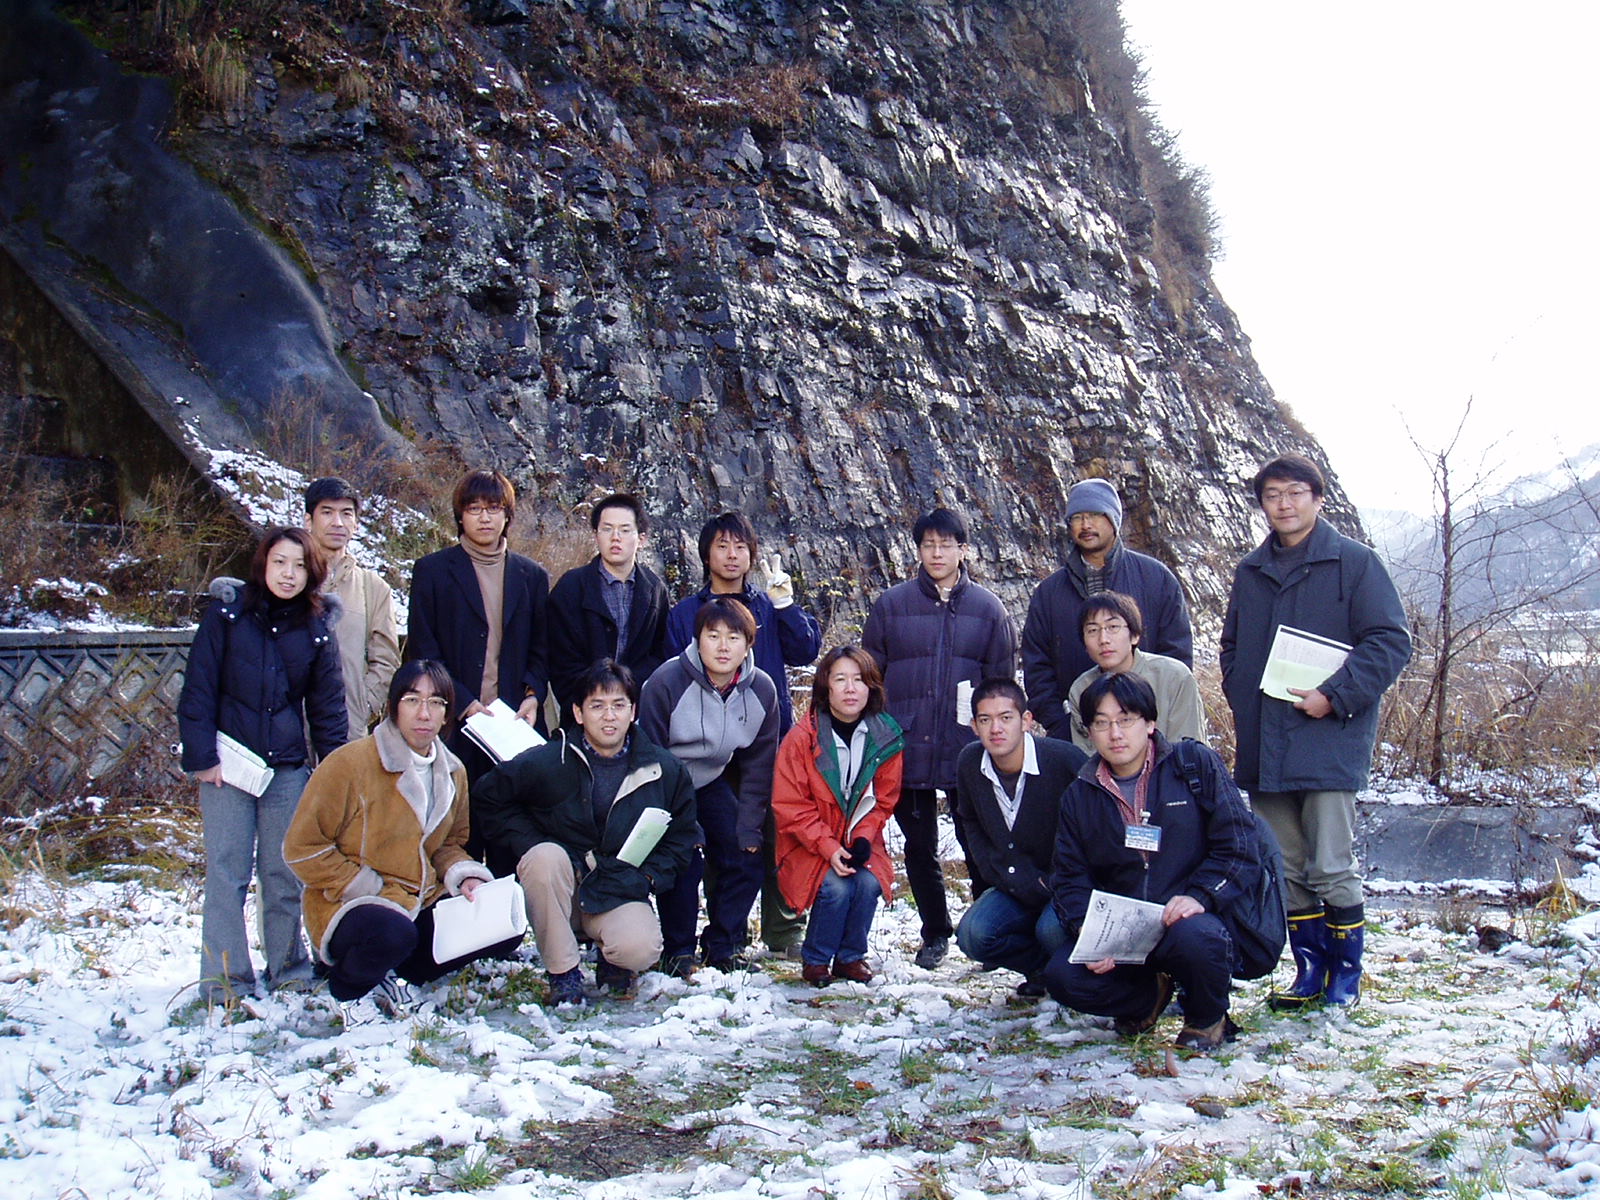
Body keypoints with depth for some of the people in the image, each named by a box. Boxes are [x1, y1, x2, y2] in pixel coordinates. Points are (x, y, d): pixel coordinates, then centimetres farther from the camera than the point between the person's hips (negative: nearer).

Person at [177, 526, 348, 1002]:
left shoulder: (317, 627, 6)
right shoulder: (225, 613, -1)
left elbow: (328, 705, 9)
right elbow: (197, 691, -2)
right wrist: (202, 758, -8)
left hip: (288, 767, 2)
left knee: (287, 874, 8)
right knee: (226, 872, -2)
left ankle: (289, 969, 20)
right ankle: (225, 980, 5)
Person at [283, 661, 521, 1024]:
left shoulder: (453, 773, 7)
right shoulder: (349, 763, -14)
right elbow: (302, 847, -12)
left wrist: (464, 877, -3)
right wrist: (368, 889, -17)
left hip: (423, 903, 7)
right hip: (348, 907, -6)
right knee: (392, 934, -38)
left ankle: (393, 975, 9)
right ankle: (346, 986, 0)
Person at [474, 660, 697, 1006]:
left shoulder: (664, 771, -1)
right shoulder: (548, 763, -7)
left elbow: (681, 838, 10)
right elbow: (490, 798, 4)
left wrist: (648, 876, -5)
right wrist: (529, 845, -8)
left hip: (620, 894, 0)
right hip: (560, 884, 0)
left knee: (640, 950, -31)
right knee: (544, 857, -34)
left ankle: (611, 956, 11)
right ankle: (563, 974, -16)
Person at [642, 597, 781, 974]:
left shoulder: (762, 689, -12)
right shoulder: (667, 681, -25)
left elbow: (758, 767, -1)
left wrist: (748, 828, -5)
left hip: (713, 783, 5)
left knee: (745, 859, -3)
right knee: (682, 862, -17)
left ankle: (722, 946, 16)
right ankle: (678, 951, 1)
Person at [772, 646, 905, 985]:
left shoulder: (885, 737, -4)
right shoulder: (802, 738, -12)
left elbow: (883, 801, 4)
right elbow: (789, 805, -11)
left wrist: (863, 839, -14)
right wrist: (828, 847, -21)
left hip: (860, 841, 3)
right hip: (809, 845, -2)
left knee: (869, 883, -26)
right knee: (836, 887, -28)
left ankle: (850, 957, 0)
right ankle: (814, 959, -2)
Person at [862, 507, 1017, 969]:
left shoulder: (987, 609, 6)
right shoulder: (891, 605, 5)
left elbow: (1002, 681, 9)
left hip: (969, 749, -1)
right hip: (907, 751, 1)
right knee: (920, 846, 9)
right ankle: (935, 933, 24)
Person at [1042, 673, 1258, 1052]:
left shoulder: (1196, 765, 0)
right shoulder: (1080, 796, 11)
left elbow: (1239, 848, -5)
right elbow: (1069, 878, 9)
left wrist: (1199, 895, -22)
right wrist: (1085, 929, -12)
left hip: (1191, 920, -3)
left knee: (1193, 936, -38)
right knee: (1061, 976, -23)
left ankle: (1208, 1019, -2)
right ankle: (1150, 995, 10)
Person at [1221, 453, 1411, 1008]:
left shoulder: (1355, 562, -2)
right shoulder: (1250, 571, 15)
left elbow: (1391, 642, -7)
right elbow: (1231, 647, 24)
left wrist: (1335, 697, -15)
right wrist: (1243, 701, 7)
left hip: (1329, 742, -5)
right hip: (1264, 747, 5)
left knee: (1331, 868, -5)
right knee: (1285, 869, 9)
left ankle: (1346, 972, 13)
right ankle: (1310, 969, 21)